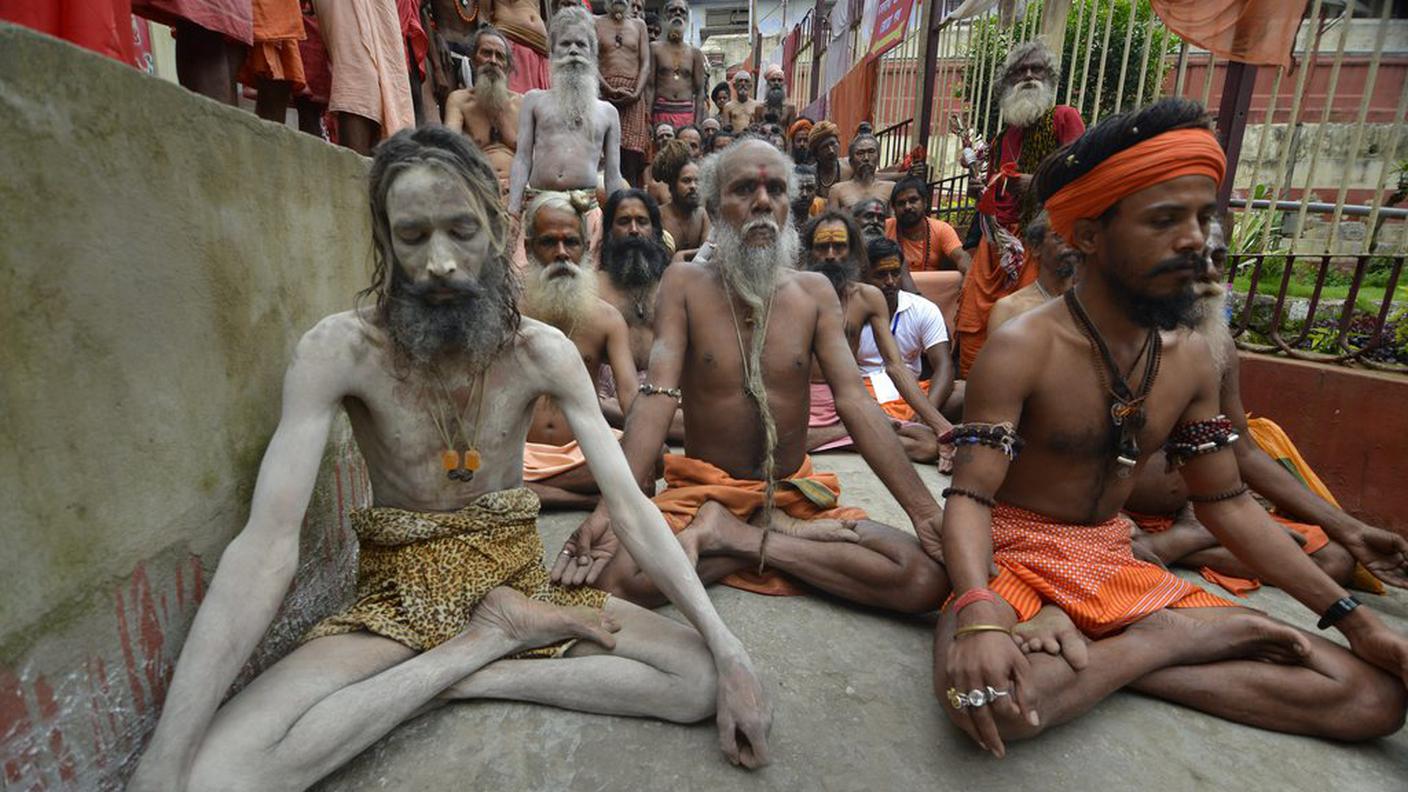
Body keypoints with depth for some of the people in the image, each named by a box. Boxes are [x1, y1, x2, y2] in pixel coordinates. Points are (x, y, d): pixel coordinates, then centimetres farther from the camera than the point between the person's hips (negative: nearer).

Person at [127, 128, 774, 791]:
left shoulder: (543, 352, -11)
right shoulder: (340, 350, -15)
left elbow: (630, 505, -14)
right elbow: (267, 544, -20)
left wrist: (727, 649, -21)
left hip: (519, 578, 2)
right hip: (398, 592, -1)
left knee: (705, 677, -13)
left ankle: (473, 675, -9)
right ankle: (489, 641, -12)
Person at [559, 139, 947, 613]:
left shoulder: (814, 291, 1)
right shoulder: (685, 283, -4)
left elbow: (854, 401, -6)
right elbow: (658, 397, -15)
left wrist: (924, 511, -14)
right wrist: (613, 506, -28)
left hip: (795, 494, 2)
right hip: (701, 494, -2)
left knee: (927, 579, -18)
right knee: (615, 578, -30)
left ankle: (736, 538, -9)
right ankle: (786, 537, -10)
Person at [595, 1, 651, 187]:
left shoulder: (639, 25, 19)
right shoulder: (596, 23, 12)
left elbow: (646, 63, 10)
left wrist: (637, 92, -6)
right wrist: (610, 90, -12)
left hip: (634, 95, 1)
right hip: (605, 91, -1)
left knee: (632, 151, -8)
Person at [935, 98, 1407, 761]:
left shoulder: (1190, 358, 4)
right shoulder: (1020, 350, -17)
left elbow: (1226, 503, 11)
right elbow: (970, 498, -23)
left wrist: (1353, 620, 6)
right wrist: (980, 615, -41)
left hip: (1115, 567, 6)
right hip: (1014, 560, -5)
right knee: (985, 694, -39)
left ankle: (1087, 654, -8)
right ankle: (1164, 639, -10)